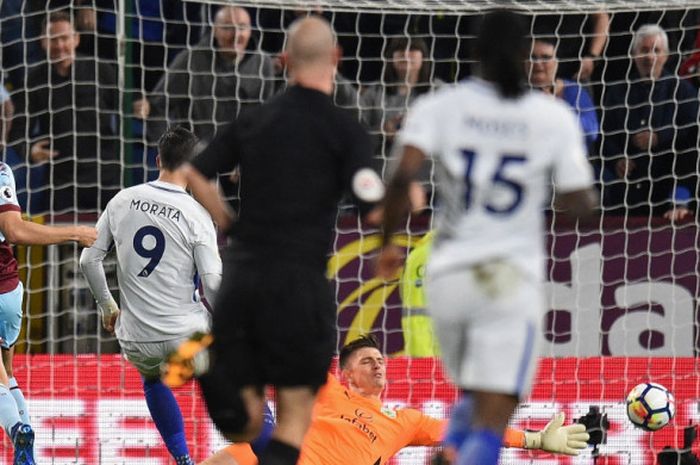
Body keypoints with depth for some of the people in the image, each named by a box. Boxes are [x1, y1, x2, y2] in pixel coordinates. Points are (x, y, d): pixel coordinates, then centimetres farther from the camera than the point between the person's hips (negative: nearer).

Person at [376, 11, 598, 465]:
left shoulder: (440, 107, 0)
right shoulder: (556, 117, 0)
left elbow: (403, 177, -13)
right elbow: (580, 204, 0)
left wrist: (388, 242, 0)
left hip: (448, 274, 3)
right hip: (514, 279, -2)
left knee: (474, 398, 27)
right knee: (490, 426, -7)